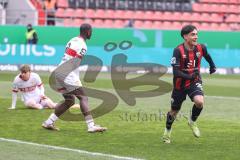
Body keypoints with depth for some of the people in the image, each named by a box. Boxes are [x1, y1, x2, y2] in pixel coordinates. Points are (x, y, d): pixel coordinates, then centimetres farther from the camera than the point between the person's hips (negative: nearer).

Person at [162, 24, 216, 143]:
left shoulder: (201, 48, -9)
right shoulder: (178, 51, -21)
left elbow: (207, 55, 18)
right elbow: (175, 72, -25)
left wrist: (212, 66, 33)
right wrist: (189, 76, -39)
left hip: (194, 82, 2)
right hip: (180, 84, -2)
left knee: (199, 101, -27)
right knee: (174, 111, 12)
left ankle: (192, 122, 3)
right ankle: (167, 131, 41)